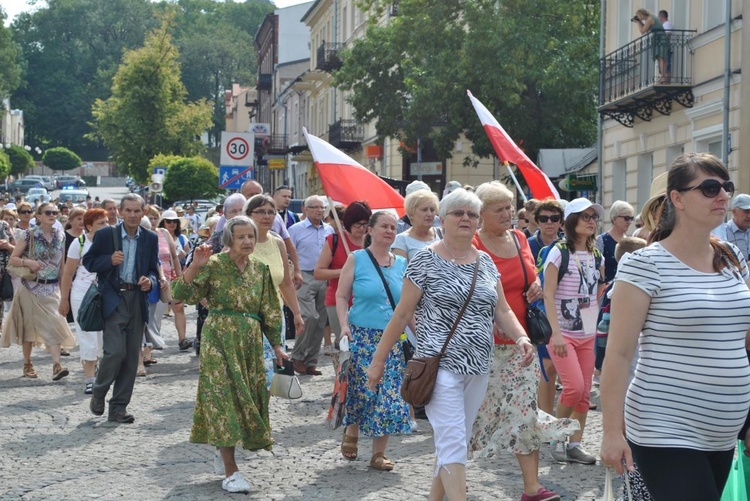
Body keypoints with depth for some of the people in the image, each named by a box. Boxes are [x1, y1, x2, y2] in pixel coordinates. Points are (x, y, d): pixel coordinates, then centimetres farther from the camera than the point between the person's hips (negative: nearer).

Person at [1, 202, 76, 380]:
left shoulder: (60, 236, 6)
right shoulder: (30, 235, -5)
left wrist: (64, 286, 11)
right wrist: (27, 262, -21)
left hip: (52, 288, 2)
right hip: (31, 287, -2)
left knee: (54, 324, -10)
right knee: (29, 325, 6)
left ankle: (56, 365, -17)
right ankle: (27, 364, 20)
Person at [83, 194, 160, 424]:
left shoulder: (150, 239, 6)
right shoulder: (105, 235, -3)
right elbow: (89, 261, 3)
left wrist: (150, 281, -9)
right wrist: (109, 260, -16)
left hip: (138, 299, 4)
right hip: (114, 299, -4)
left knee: (131, 357, 5)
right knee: (115, 351, -14)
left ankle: (118, 408, 14)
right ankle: (98, 392, 13)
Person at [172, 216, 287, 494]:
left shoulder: (260, 269, 9)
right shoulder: (214, 265, -7)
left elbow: (270, 310, 13)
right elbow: (182, 294, -13)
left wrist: (276, 345, 12)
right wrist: (194, 266, -26)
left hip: (251, 342, 5)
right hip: (220, 340, -5)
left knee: (247, 397, 8)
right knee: (224, 398, -6)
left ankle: (227, 456, 26)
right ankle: (231, 472, -2)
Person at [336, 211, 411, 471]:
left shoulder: (402, 264, 11)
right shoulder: (356, 259, 1)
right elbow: (341, 296, 1)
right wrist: (344, 325, -13)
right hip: (362, 336, -3)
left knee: (389, 394, -1)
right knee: (362, 390, -4)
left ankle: (379, 454, 9)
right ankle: (351, 433, 27)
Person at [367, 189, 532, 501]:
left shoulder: (486, 262, 11)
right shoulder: (426, 260, -6)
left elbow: (501, 310, 11)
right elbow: (402, 314, -4)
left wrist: (521, 337, -9)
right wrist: (379, 359, -4)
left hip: (479, 368, 6)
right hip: (441, 366, -6)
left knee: (454, 442, 15)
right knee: (453, 445, -11)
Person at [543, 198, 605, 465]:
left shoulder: (596, 255, 11)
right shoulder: (559, 252, -7)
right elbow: (548, 295, -11)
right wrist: (555, 333, -18)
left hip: (587, 333, 6)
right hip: (563, 333, -6)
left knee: (584, 393, 3)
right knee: (574, 386, -17)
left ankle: (575, 444, 12)